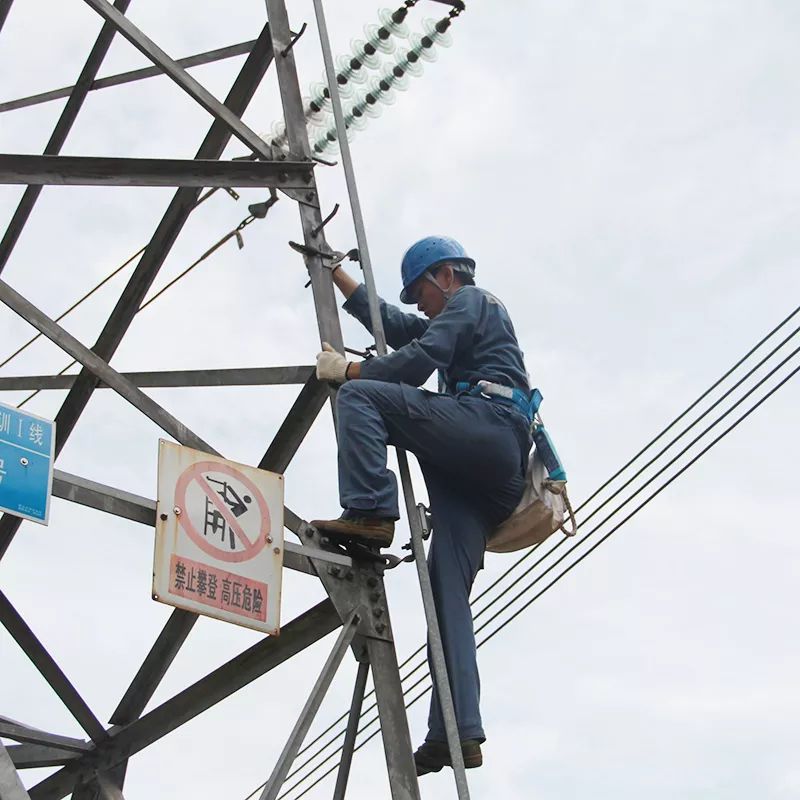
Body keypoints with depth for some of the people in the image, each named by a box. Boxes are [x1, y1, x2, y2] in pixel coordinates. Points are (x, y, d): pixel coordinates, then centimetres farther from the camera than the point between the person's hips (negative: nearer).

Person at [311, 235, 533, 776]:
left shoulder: (471, 300, 11)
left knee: (360, 396, -13)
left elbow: (418, 361, -4)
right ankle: (460, 731, -11)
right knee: (448, 590, -2)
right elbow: (392, 325, 43)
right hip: (493, 470, 9)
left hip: (488, 425, -9)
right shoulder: (451, 320, 39)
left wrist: (348, 370, 5)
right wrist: (337, 275, 47)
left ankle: (369, 512, -29)